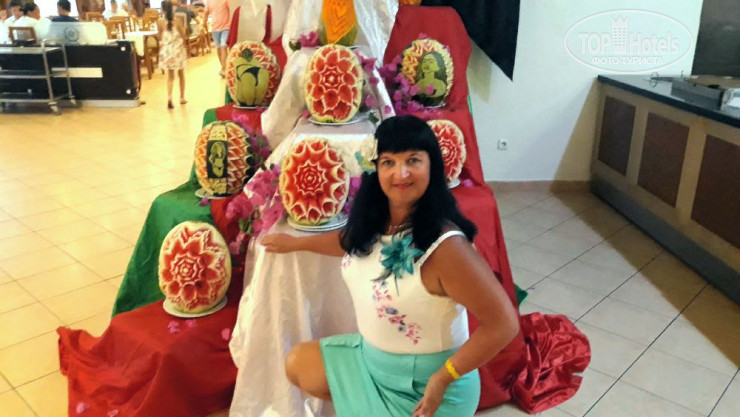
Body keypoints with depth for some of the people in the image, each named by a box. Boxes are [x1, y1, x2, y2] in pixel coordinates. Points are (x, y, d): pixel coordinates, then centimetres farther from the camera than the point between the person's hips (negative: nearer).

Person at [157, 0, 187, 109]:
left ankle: (169, 97, -11)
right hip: (178, 49, -1)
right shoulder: (177, 21, -9)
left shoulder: (160, 22, -8)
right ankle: (182, 97, 22)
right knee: (181, 74, 15)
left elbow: (160, 37, -4)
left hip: (166, 50, 1)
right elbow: (184, 36, -5)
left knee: (170, 75, 9)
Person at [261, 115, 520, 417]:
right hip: (370, 353, 8)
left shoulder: (445, 246, -33)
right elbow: (352, 241, 17)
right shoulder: (373, 220, -9)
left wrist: (443, 378, -24)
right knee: (297, 365, 21)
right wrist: (294, 243, 25)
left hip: (423, 382, -7)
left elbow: (504, 324, -28)